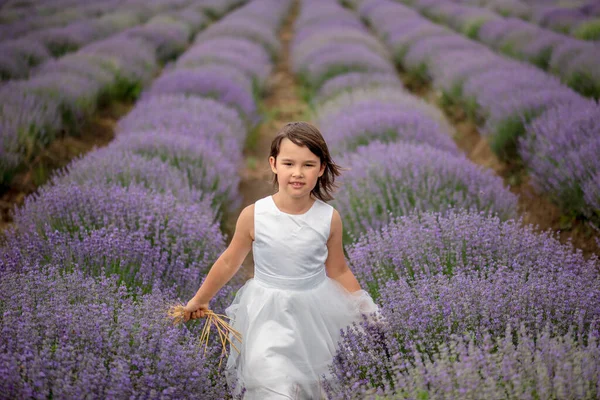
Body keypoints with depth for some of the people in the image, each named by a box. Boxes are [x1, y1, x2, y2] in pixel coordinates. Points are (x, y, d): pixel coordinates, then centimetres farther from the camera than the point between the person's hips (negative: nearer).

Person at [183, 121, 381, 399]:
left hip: (314, 312, 2)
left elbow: (338, 271, 3)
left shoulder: (329, 218, -10)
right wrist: (199, 300, 9)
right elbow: (229, 263, 1)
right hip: (268, 314, -1)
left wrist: (367, 310, 5)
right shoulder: (253, 216, -14)